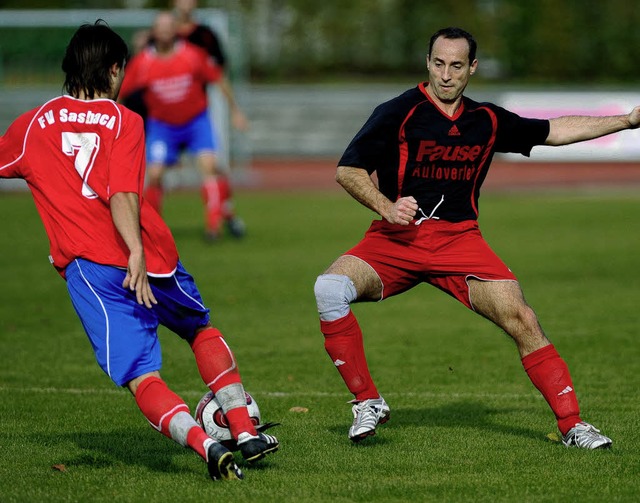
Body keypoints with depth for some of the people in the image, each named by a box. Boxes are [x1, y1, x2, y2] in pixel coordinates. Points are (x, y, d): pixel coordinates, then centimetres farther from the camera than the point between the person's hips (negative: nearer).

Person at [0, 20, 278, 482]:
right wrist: (138, 253, -22)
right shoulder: (124, 120, 2)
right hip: (152, 258, 0)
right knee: (203, 331, 28)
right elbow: (122, 195, -13)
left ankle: (206, 445, -32)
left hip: (90, 267, 0)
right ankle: (245, 432, 21)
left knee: (141, 378, -9)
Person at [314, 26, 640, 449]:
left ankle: (572, 424, -3)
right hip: (396, 239, -2)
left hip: (459, 238, 2)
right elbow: (348, 170, -3)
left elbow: (554, 131, 25)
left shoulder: (488, 121, 10)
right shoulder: (398, 113, -3)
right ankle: (367, 402, -13)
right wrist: (387, 208, -19)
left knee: (522, 320, -15)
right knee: (330, 288, -27)